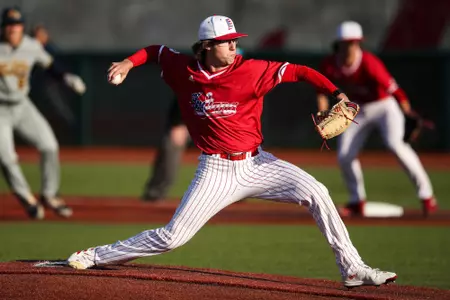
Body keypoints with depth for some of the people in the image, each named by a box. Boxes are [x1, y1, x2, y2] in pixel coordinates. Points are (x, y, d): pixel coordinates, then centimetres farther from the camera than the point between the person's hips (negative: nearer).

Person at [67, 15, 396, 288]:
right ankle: (96, 257, 10)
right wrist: (130, 62, 0)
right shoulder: (183, 69, -4)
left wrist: (337, 93, -26)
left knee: (315, 192, -16)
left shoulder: (251, 71, -10)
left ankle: (352, 268, -10)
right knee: (172, 237, -6)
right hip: (216, 172, -1)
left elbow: (299, 71, -14)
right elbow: (157, 51, 17)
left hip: (256, 163, 1)